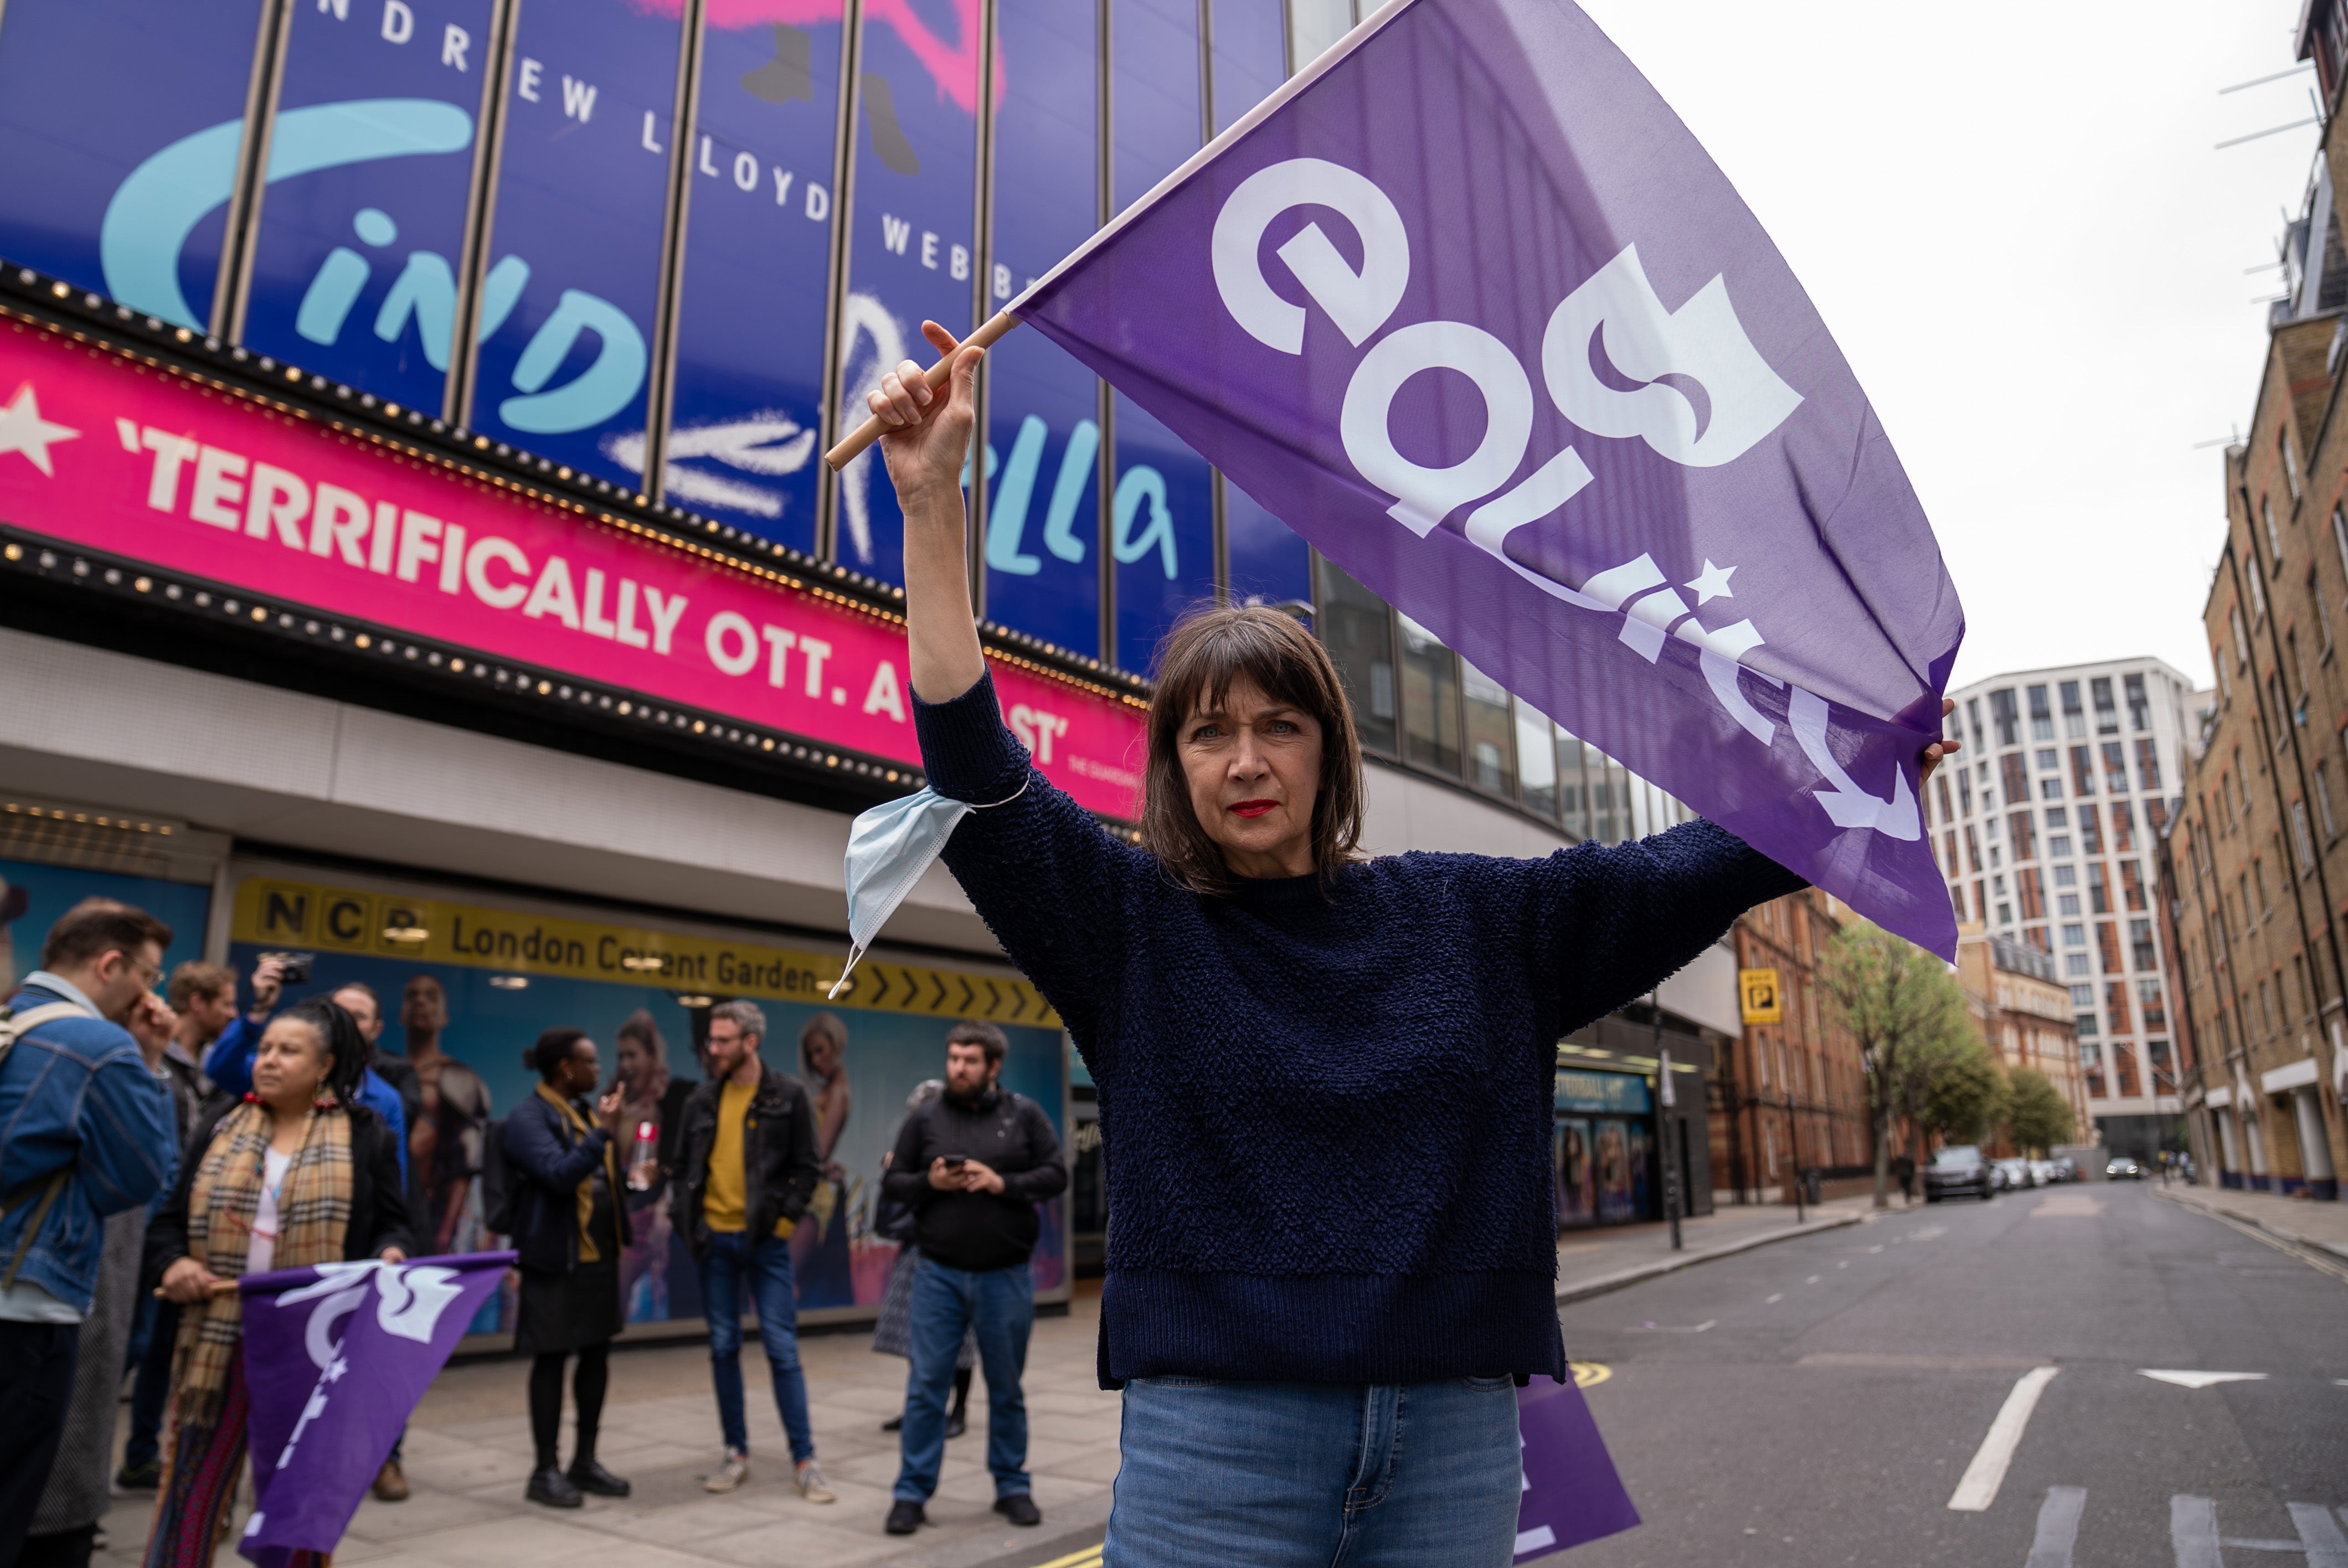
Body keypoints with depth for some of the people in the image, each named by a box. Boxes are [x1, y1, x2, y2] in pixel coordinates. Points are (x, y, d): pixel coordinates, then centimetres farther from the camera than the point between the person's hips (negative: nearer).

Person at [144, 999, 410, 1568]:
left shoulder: (366, 1134, 0)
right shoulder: (222, 1128, 7)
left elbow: (392, 1224, 3)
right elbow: (169, 1219, 10)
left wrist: (389, 1256, -18)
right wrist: (173, 1264, -9)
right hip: (221, 1337, 2)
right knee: (192, 1480, 8)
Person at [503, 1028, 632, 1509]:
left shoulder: (584, 1112, 14)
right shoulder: (529, 1117, -11)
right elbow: (558, 1175, -24)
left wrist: (629, 1175, 9)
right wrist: (603, 1131, -25)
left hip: (600, 1256, 8)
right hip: (555, 1258, -8)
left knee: (597, 1354, 12)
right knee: (551, 1359, 1)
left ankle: (585, 1462, 24)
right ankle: (545, 1471, 13)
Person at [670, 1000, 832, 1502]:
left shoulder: (788, 1096, -4)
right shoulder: (703, 1100, 7)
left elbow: (805, 1168, -3)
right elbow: (684, 1165, 14)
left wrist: (785, 1220, -10)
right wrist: (684, 1216, 2)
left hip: (765, 1240, -4)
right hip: (715, 1239, 4)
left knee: (782, 1348, -2)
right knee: (723, 1347, 10)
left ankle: (804, 1460, 5)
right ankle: (736, 1454, 22)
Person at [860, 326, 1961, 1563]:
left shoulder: (1466, 916, 8)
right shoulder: (1130, 921, 0)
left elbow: (1679, 874, 8)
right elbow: (975, 772, -9)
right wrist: (933, 503, -15)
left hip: (1454, 1435, 3)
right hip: (1213, 1430, -2)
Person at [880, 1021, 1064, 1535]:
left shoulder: (1024, 1115, 0)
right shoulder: (925, 1118, 2)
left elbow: (1055, 1177, -2)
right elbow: (892, 1181, 6)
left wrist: (1003, 1184, -17)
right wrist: (928, 1183, -14)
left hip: (1006, 1277, 0)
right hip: (939, 1276, 1)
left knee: (1007, 1389, 12)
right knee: (926, 1386, 2)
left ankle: (1013, 1486, 27)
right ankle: (912, 1492, 14)